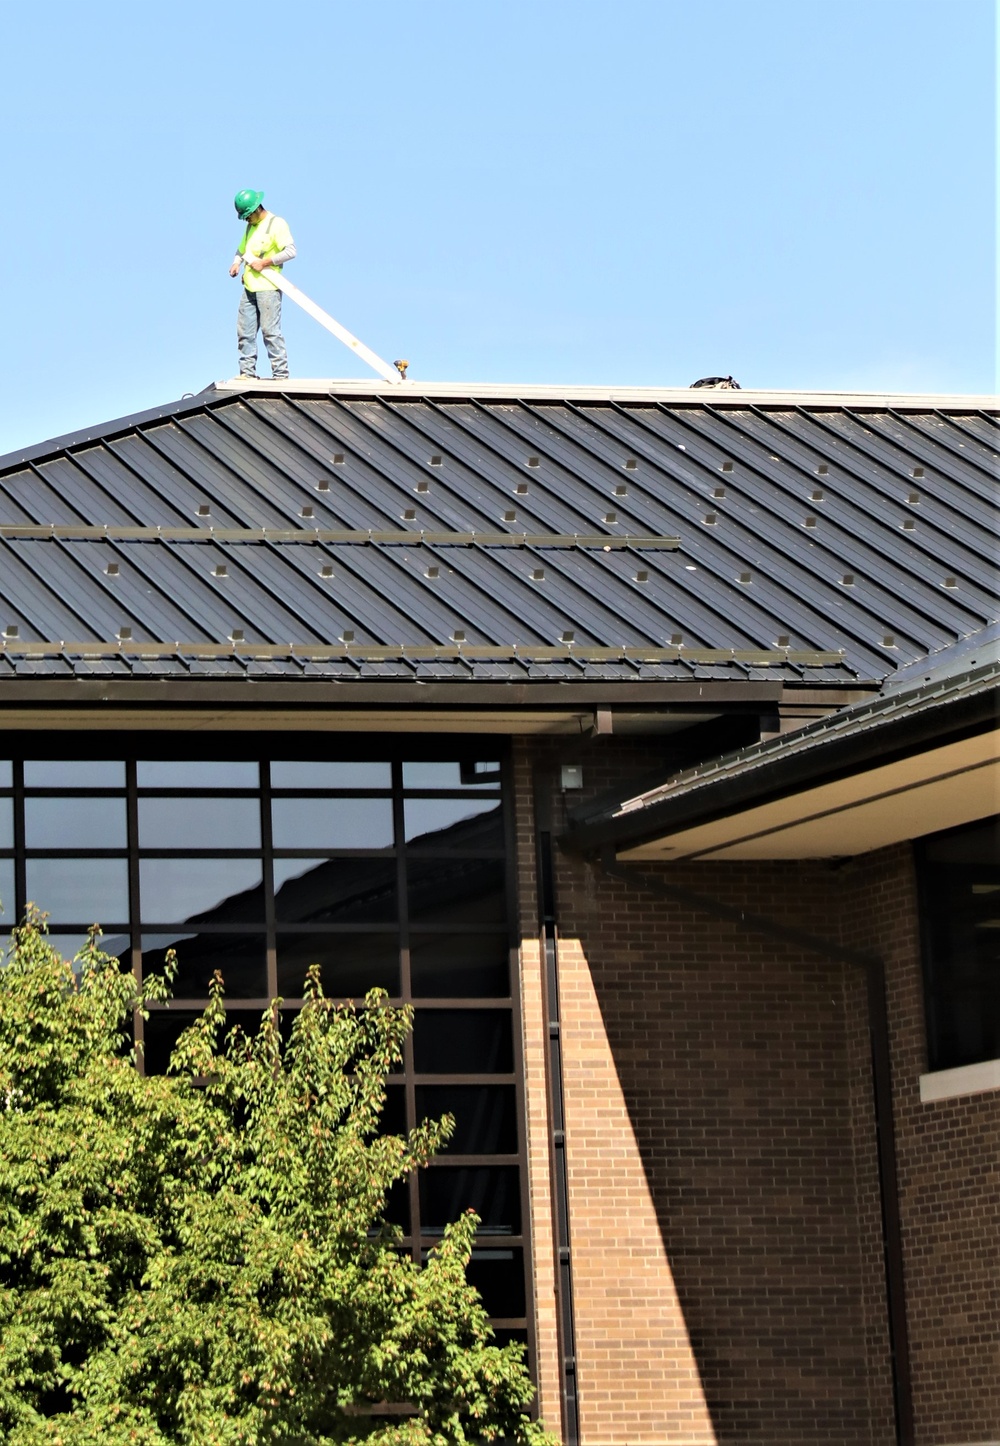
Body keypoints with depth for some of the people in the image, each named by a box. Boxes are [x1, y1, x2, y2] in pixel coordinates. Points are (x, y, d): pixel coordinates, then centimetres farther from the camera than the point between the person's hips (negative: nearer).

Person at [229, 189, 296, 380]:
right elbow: (242, 248, 29)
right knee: (244, 332, 6)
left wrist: (264, 262, -15)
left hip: (268, 287, -8)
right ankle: (247, 372, 10)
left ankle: (280, 373, -9)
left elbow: (290, 251, -13)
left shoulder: (276, 224, -6)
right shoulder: (250, 226, 19)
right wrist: (236, 263, 7)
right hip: (249, 287, 8)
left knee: (270, 331, -11)